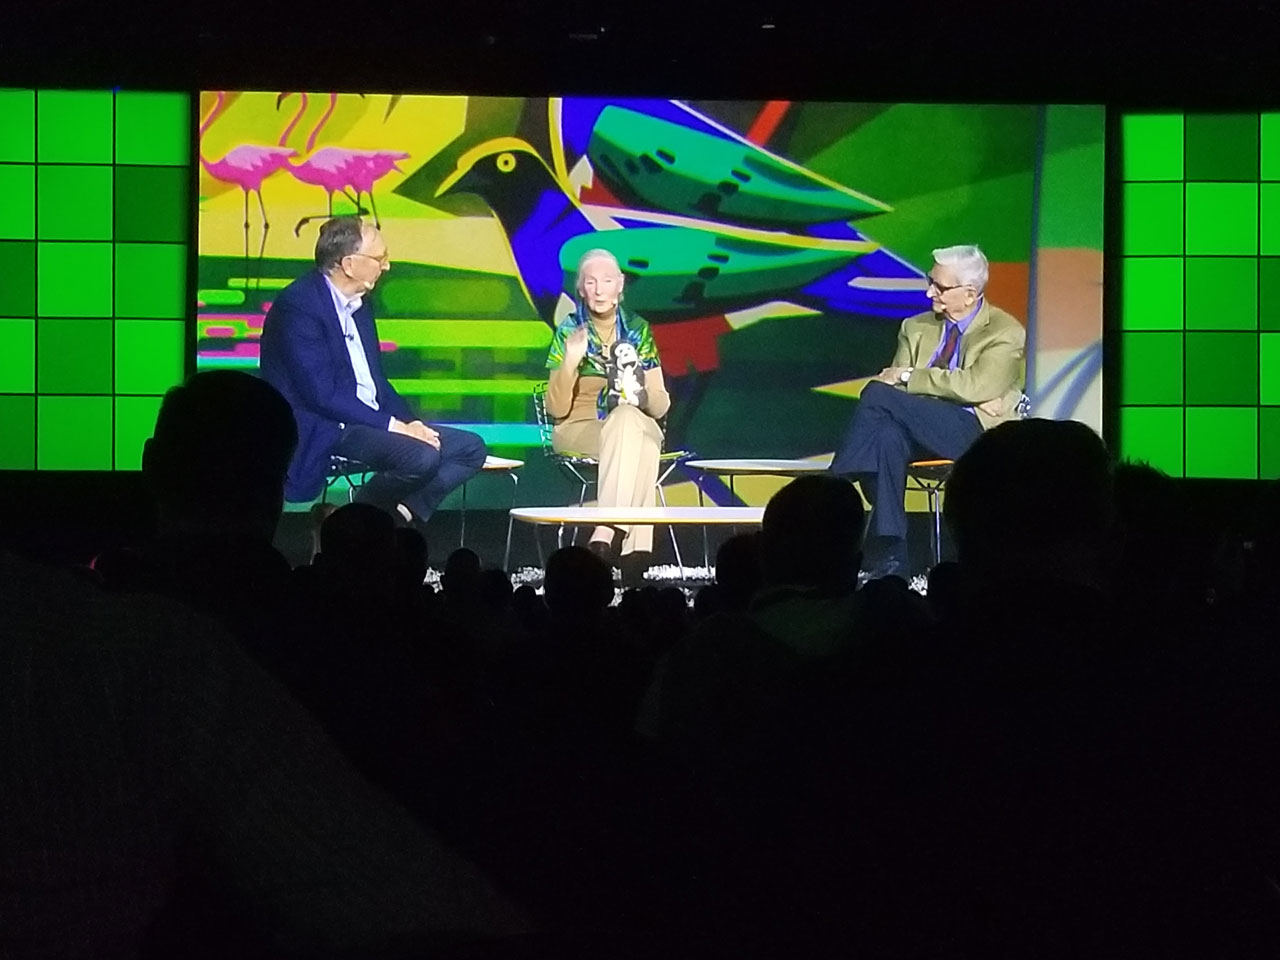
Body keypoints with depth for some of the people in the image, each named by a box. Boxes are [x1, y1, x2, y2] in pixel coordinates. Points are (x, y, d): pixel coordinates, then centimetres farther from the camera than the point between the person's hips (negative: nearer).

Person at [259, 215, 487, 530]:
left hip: (370, 422, 10)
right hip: (323, 430, -9)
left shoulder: (358, 304, 14)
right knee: (421, 457, -31)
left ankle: (399, 512, -12)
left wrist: (411, 423, 0)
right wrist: (393, 426, -20)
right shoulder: (299, 306, -14)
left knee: (470, 447, 0)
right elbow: (322, 395, -21)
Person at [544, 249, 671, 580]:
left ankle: (603, 534, -43)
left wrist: (641, 394, -17)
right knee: (627, 420, -35)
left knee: (630, 418, -36)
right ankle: (636, 544, -45)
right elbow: (556, 409, -4)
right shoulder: (569, 331, 1)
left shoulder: (638, 329, 7)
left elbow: (661, 406, 6)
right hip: (579, 430, -2)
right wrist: (570, 362, -20)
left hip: (636, 425, 2)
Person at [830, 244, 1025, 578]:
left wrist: (908, 377, -13)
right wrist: (953, 392, -12)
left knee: (877, 394, -25)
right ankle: (889, 558, -33)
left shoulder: (1006, 334, 1)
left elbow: (976, 386, -16)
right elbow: (895, 378, 4)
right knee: (886, 437, -33)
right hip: (922, 428, 5)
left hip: (975, 430, -5)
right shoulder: (916, 328, 19)